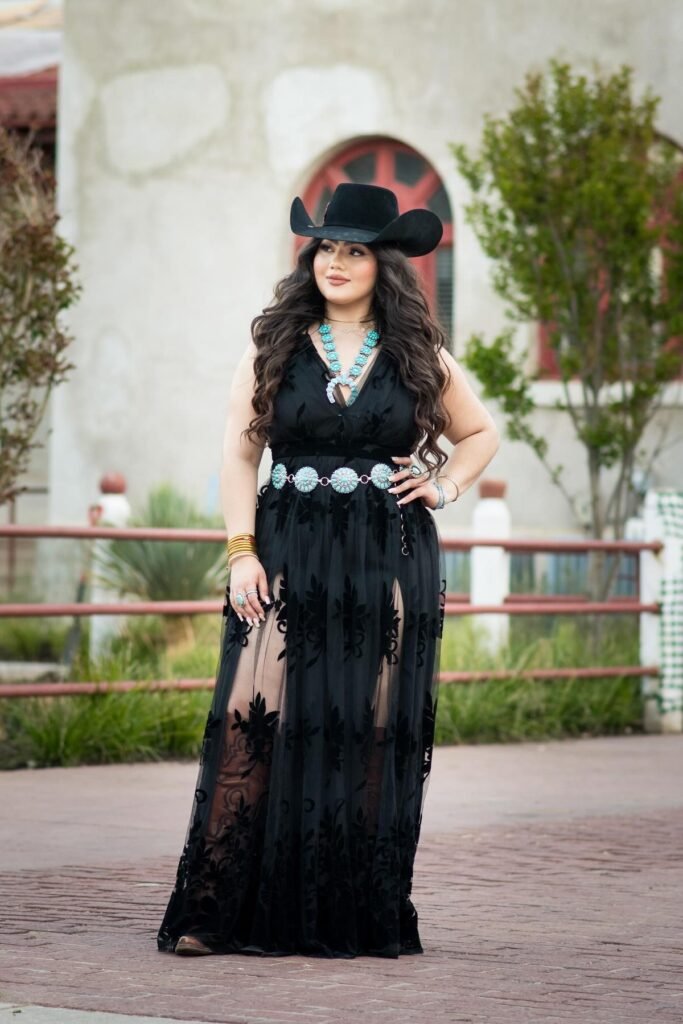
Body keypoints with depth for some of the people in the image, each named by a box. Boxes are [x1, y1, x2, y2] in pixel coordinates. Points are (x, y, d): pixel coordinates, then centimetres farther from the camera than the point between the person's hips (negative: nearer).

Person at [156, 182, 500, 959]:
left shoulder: (420, 355, 9)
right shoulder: (273, 346, 7)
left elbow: (481, 434, 23)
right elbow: (239, 452, 3)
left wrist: (444, 485, 5)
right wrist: (241, 552, -7)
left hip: (390, 565, 1)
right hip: (289, 555, -1)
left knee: (376, 735, 1)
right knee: (257, 724, -10)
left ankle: (364, 917, 7)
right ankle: (213, 914, -9)